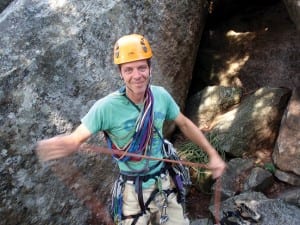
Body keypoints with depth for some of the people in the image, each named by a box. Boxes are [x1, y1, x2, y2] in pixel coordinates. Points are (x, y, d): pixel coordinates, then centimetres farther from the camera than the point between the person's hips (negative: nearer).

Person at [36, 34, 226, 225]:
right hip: (133, 193, -3)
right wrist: (58, 145, -47)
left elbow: (185, 124, 4)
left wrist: (213, 154, 2)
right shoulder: (107, 107, -22)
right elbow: (76, 139, -23)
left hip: (164, 184, 4)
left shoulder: (161, 96, -10)